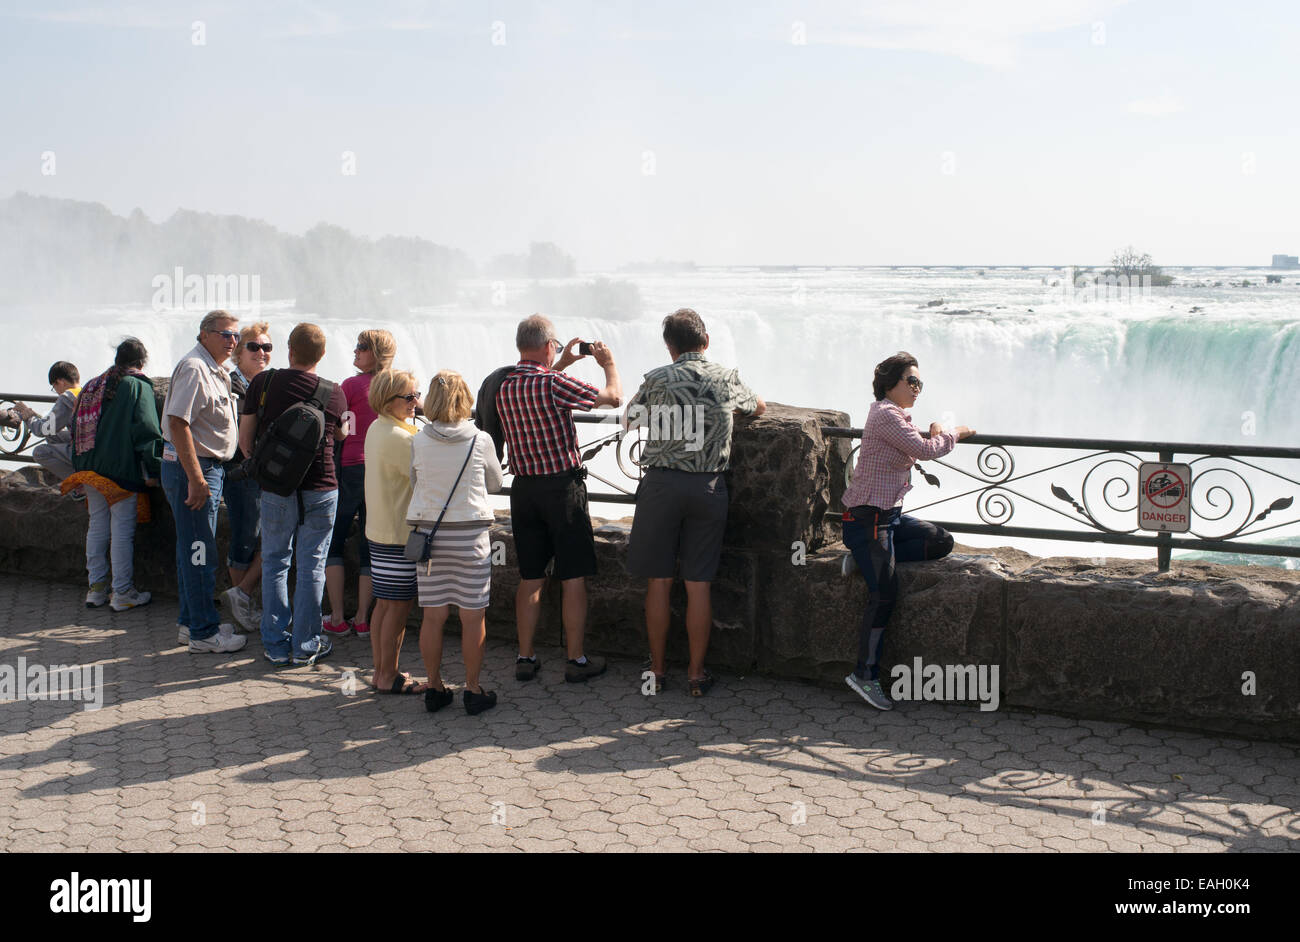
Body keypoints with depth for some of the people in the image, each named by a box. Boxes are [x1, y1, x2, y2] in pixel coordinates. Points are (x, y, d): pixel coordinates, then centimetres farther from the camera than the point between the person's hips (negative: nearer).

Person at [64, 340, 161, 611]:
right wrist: (152, 470, -12)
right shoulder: (139, 387, -7)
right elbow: (146, 430, -14)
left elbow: (77, 426, 20)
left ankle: (96, 588, 19)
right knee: (122, 530, -3)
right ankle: (123, 593, 1)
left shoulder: (92, 386, 15)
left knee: (97, 526, 14)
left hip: (91, 470, 7)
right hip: (122, 471, -7)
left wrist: (80, 467, 26)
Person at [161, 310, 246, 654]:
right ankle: (204, 633, 0)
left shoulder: (216, 372, 17)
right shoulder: (193, 368, -16)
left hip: (207, 468, 10)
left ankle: (191, 622, 26)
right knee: (199, 553, -6)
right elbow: (177, 423, -24)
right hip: (193, 470, -10)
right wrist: (196, 478, -26)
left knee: (193, 550, 16)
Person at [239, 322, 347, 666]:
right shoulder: (334, 393, -3)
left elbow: (245, 440, 1)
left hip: (275, 490, 1)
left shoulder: (263, 382, -4)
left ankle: (276, 645, 15)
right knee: (311, 567, 7)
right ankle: (305, 645, 13)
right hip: (320, 489, -1)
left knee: (275, 564, 12)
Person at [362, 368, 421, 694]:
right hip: (399, 534, -10)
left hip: (380, 530, 10)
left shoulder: (377, 429, 12)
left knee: (384, 605, 15)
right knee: (399, 606, -2)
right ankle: (388, 677, 5)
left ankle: (381, 671, 22)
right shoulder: (399, 438, -20)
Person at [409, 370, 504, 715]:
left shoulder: (418, 443, -3)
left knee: (433, 616, 9)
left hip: (428, 532, 2)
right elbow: (495, 484, 8)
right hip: (470, 534, -2)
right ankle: (473, 690, 12)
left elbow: (412, 486, 7)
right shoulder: (481, 440, -6)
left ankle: (435, 688, 18)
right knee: (473, 616, 6)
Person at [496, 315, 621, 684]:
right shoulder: (554, 384, -16)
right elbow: (613, 397, -8)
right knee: (573, 578, 4)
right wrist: (608, 363, 10)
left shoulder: (503, 389, 4)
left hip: (523, 488, 6)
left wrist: (561, 365, 31)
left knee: (530, 577, 13)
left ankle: (525, 657, 16)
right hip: (563, 486, -6)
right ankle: (576, 660, 9)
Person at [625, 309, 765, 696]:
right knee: (698, 584, 6)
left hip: (662, 483, -1)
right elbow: (759, 407, 25)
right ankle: (696, 673, 12)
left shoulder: (657, 379, -2)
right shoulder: (726, 379, 5)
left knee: (658, 581, 8)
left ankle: (657, 669, 16)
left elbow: (630, 419, 14)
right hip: (709, 486, 1)